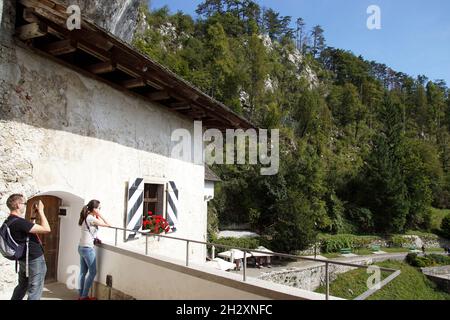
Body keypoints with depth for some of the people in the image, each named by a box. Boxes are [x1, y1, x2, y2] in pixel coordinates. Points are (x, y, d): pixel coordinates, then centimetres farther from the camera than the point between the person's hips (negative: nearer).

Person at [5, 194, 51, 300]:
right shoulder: (19, 222, -26)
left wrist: (33, 217, 9)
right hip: (35, 260, -10)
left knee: (22, 286, 25)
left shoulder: (10, 221, 5)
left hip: (25, 259, 10)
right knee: (35, 291, 2)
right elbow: (46, 229, -28)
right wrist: (40, 211, -18)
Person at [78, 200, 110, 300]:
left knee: (83, 272, 13)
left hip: (81, 247, 9)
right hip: (88, 248, -9)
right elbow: (108, 224, -14)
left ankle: (81, 295, 19)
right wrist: (100, 215, -9)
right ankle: (84, 296, 8)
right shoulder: (91, 218, -17)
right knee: (92, 272, 2)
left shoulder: (86, 218, 9)